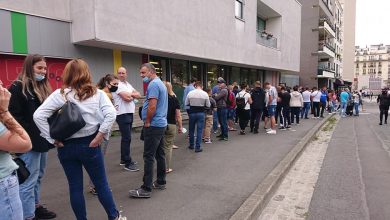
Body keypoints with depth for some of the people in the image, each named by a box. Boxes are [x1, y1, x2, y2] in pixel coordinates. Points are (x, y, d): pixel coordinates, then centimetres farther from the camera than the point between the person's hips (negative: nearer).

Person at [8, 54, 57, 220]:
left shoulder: (43, 87, 15)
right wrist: (29, 136, -17)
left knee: (38, 177, 17)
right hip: (30, 142, -8)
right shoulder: (18, 88, -8)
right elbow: (14, 116, -15)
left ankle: (36, 206, 30)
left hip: (43, 140, 8)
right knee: (29, 180, -1)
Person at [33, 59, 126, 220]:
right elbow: (111, 114, -15)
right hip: (90, 144, 0)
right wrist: (100, 136, -10)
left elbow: (38, 115, -12)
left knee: (75, 187, 13)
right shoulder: (97, 93, -3)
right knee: (101, 184, 14)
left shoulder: (59, 95, -4)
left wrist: (52, 139, -7)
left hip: (66, 146, 0)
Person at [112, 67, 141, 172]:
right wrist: (133, 95, 1)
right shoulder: (117, 84, -9)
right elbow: (127, 98, -19)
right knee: (126, 138, -9)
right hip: (123, 114, -8)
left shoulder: (128, 84, 17)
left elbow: (139, 95, 10)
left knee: (126, 138, 14)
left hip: (130, 113, 9)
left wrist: (130, 94, -7)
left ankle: (124, 159, 25)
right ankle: (127, 163, -4)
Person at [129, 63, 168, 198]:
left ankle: (146, 189, -2)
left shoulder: (153, 84, -14)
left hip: (153, 125, -10)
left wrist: (147, 122, -11)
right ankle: (161, 182, 25)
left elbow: (152, 107, -23)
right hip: (161, 124, 10)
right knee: (160, 154, 15)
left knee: (149, 157, -7)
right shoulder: (161, 84, 18)